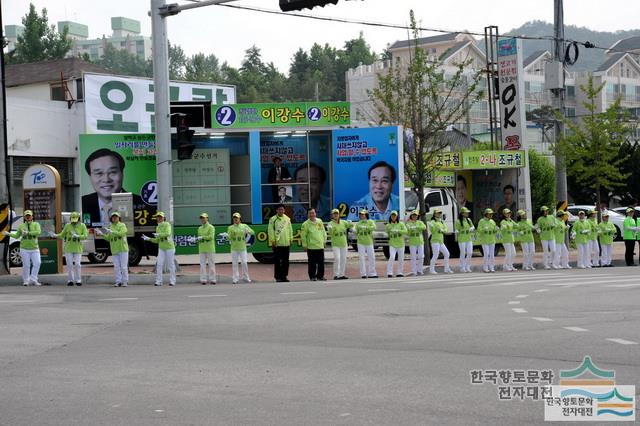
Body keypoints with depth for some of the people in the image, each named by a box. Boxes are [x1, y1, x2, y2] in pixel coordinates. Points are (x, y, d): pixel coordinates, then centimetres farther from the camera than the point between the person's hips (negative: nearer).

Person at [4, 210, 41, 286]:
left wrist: (28, 233, -23)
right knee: (26, 265, -2)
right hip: (24, 249, 0)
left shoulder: (36, 224, 2)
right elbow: (16, 236, 14)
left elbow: (38, 232, -17)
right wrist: (8, 234, 2)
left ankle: (33, 279, -1)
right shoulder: (21, 226, 7)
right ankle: (26, 281, 8)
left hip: (34, 248, 0)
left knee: (37, 263, -11)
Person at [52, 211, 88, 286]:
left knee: (77, 264, -4)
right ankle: (70, 280, 7)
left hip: (78, 249, -1)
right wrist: (55, 235, -8)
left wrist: (77, 236, -24)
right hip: (68, 248, 1)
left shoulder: (82, 226, -1)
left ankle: (78, 280, 5)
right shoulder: (67, 225, 3)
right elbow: (62, 235, 10)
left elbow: (85, 236, -9)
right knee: (69, 264, 0)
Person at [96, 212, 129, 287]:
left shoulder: (122, 225, 2)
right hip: (114, 250, 4)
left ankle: (125, 281, 2)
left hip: (123, 249, -4)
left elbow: (121, 233, -16)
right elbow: (108, 238, 14)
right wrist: (101, 234, 0)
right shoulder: (110, 227, 17)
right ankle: (118, 281, 4)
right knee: (116, 267, 1)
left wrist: (111, 232, -21)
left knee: (124, 266, -3)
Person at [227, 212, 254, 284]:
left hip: (242, 247, 0)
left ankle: (246, 277, 8)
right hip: (234, 248, 0)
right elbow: (229, 237, -2)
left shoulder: (244, 226, 7)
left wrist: (247, 230, -19)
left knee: (244, 263, -4)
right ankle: (235, 279, 3)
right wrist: (226, 235, -24)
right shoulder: (230, 227, 5)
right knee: (234, 263, -1)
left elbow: (252, 232, 1)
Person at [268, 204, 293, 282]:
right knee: (277, 261, -1)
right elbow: (270, 231, -6)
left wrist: (290, 239, 8)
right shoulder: (273, 219, -4)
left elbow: (290, 230, 15)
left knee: (285, 261, 8)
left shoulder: (287, 219, 10)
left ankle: (284, 276, 16)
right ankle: (277, 277, 4)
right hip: (277, 244, -4)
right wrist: (272, 241, -11)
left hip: (286, 243, 4)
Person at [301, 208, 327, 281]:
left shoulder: (320, 221, 8)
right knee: (312, 263, -2)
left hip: (320, 246, 5)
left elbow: (323, 232, 17)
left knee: (321, 262, 9)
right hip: (311, 247, -5)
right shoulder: (306, 224, -7)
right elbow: (303, 235, -6)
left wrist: (324, 240, 14)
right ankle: (312, 276, 7)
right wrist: (305, 245, -7)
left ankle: (320, 276, 18)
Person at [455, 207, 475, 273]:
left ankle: (467, 267, 12)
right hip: (462, 239, -5)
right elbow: (457, 230, -5)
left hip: (469, 239, 5)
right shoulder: (458, 221, -7)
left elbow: (473, 227, 17)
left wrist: (472, 229, -3)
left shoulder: (469, 220, 10)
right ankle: (462, 268, 8)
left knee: (470, 253, 0)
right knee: (463, 254, -1)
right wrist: (457, 232, -24)